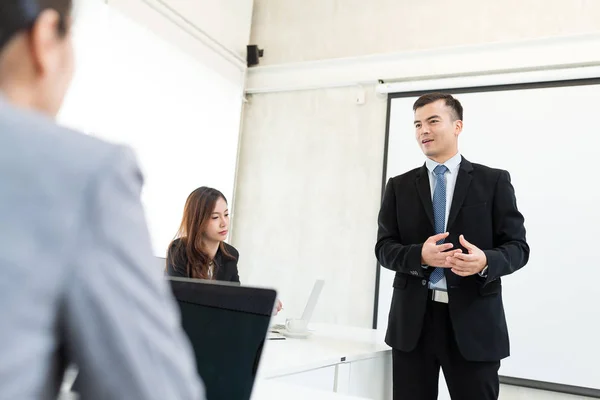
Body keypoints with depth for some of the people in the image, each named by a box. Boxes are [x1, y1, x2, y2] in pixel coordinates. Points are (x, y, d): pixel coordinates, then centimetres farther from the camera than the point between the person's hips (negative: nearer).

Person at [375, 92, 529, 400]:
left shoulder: (494, 181, 3)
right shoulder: (399, 186, 9)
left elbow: (517, 246, 0)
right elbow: (384, 248, 3)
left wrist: (486, 261, -22)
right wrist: (420, 255, -17)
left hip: (473, 320, -2)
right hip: (413, 319, 2)